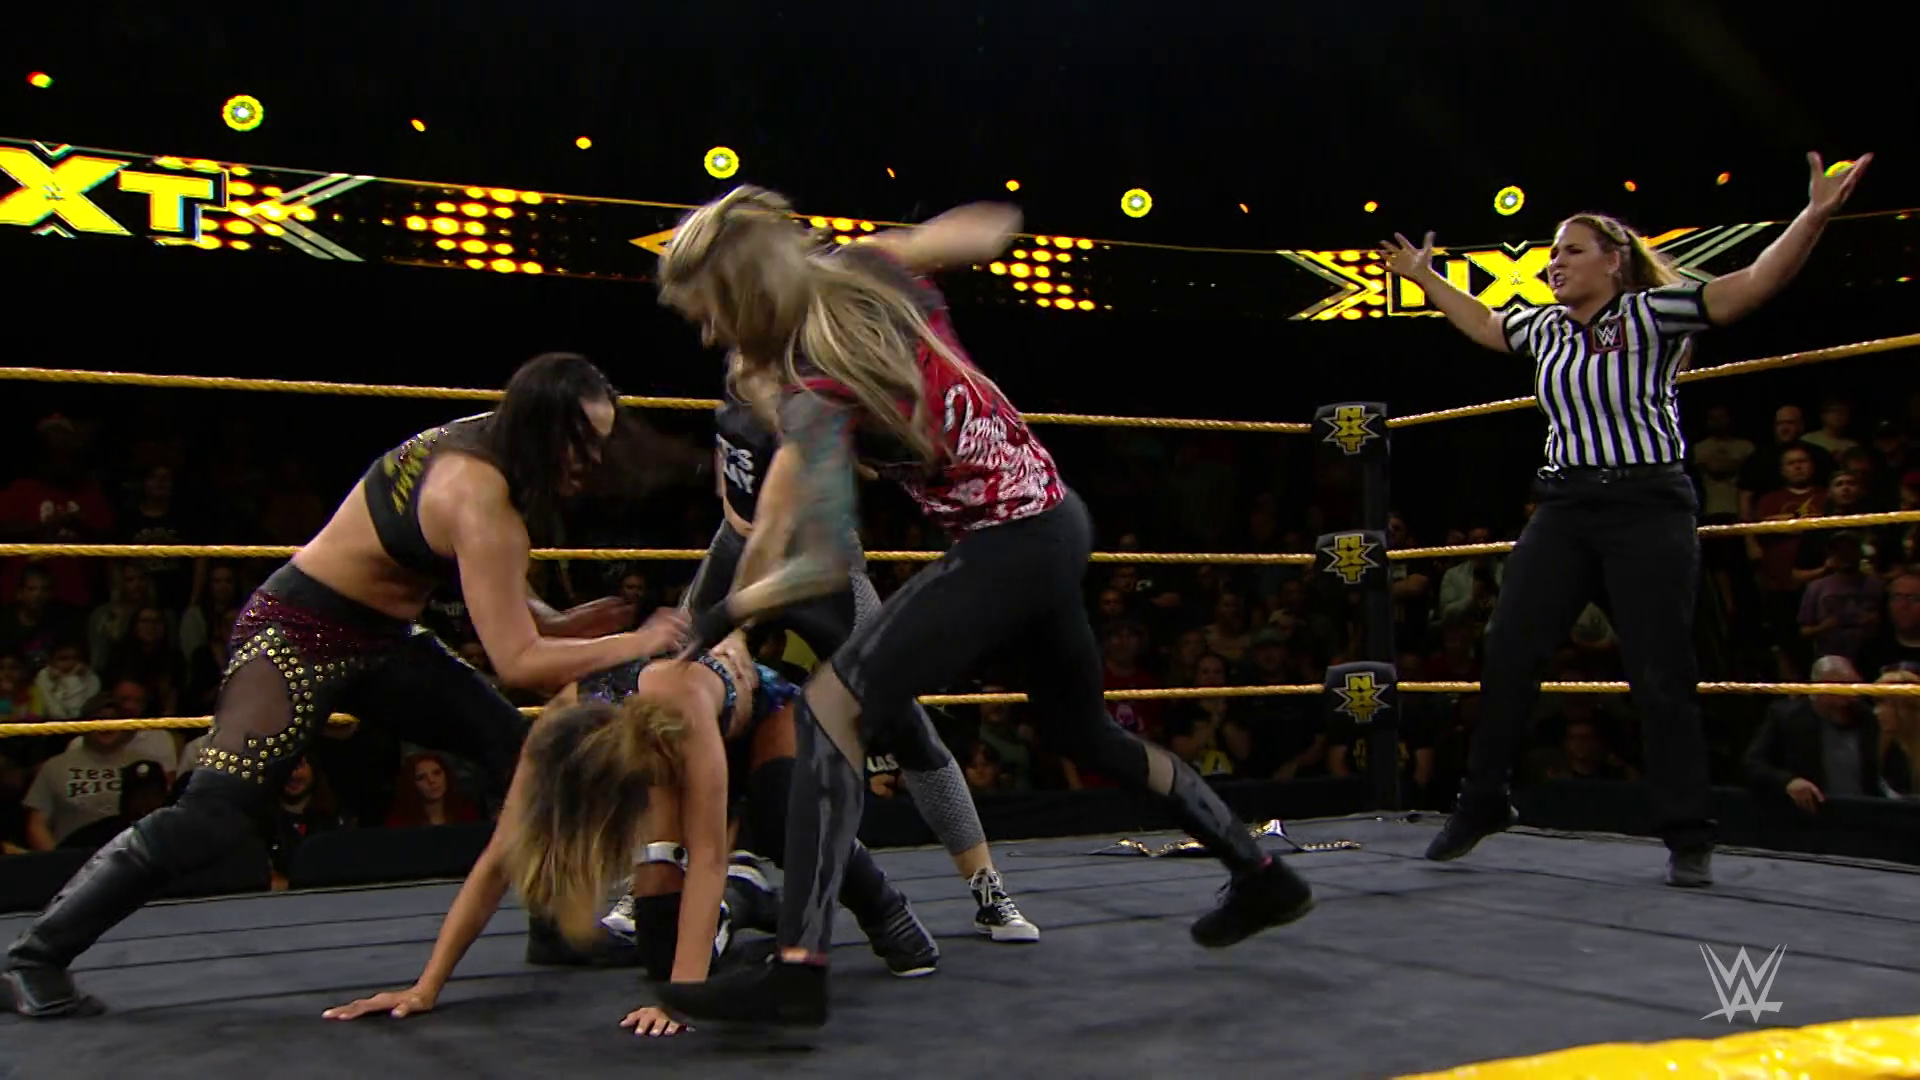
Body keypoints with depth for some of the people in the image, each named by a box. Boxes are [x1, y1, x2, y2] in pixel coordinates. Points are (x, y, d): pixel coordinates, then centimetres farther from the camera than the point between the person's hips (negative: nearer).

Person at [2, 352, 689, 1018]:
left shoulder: (485, 439, -3)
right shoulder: (479, 498, -29)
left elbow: (492, 593, 10)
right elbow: (516, 661, -29)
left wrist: (560, 624, -6)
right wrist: (637, 642, -23)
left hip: (379, 640, 10)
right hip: (298, 636, -10)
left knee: (516, 746, 5)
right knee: (217, 815, -18)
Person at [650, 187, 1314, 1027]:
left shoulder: (807, 391, -21)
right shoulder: (869, 268, -2)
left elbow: (829, 565, -20)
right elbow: (986, 229, 13)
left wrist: (729, 613, -9)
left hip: (1006, 549, -9)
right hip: (1056, 521, 9)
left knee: (830, 706, -16)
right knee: (1083, 732, 26)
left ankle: (799, 968, -24)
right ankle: (1262, 876, 38)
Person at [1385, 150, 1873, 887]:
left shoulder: (1652, 313, -6)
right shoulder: (1545, 329, 12)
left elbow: (1754, 285, -15)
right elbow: (1484, 326, 32)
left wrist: (1815, 215, -27)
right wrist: (1426, 279, 37)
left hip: (1648, 503, -6)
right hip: (1564, 507, 6)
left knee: (1661, 675, -4)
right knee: (1507, 653, 2)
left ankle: (1689, 839, 8)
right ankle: (1482, 804, 16)